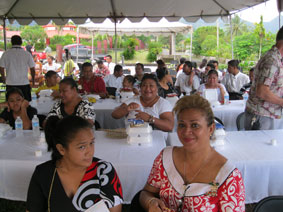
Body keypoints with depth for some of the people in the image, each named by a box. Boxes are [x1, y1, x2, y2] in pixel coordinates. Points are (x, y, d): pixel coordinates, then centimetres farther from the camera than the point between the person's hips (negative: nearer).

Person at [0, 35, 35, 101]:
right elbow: (32, 69, 1)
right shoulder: (27, 54, -2)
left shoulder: (6, 54, -2)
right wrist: (33, 79, 19)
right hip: (24, 83, 0)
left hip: (10, 84, 0)